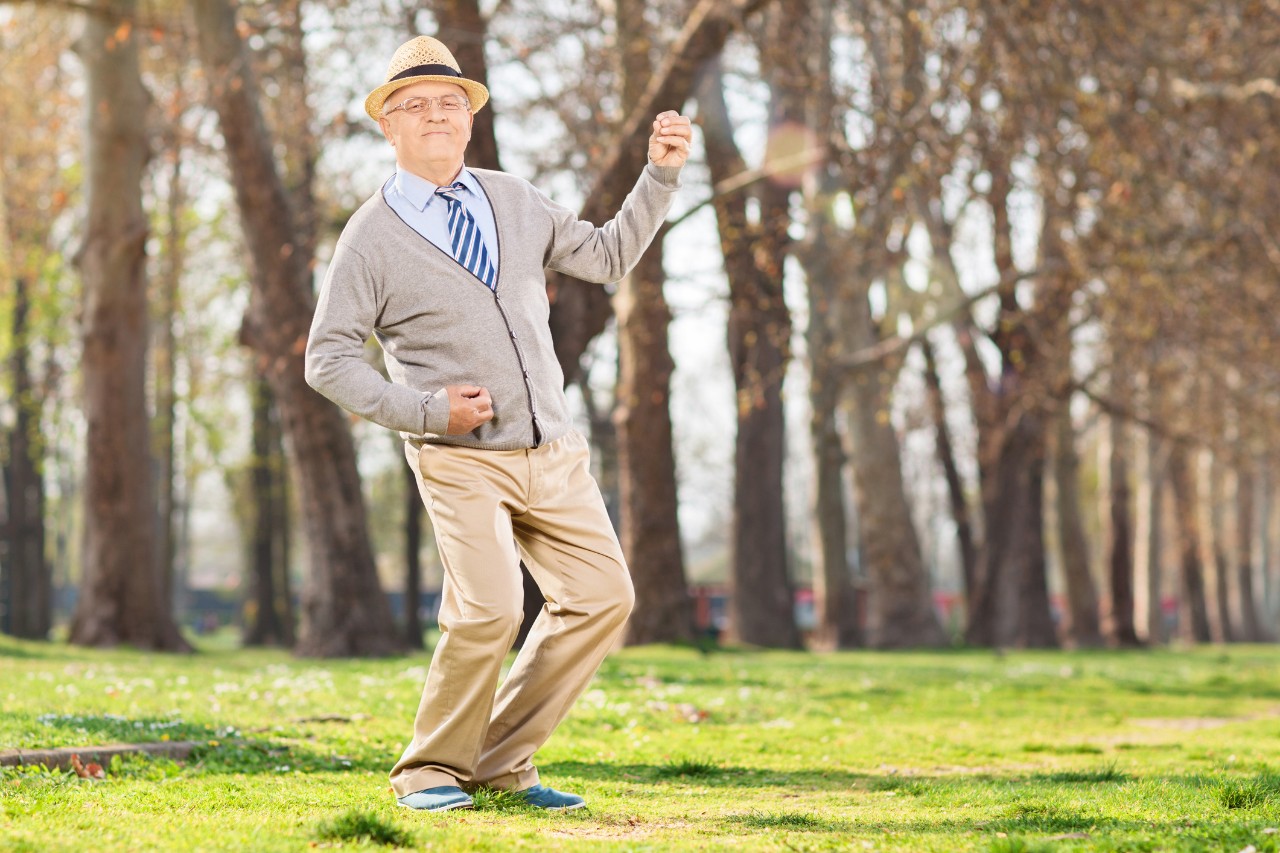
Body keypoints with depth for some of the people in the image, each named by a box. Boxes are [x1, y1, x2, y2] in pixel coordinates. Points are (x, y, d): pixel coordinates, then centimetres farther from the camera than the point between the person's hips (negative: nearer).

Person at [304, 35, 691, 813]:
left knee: (602, 596, -3)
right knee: (489, 609, -23)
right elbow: (329, 360, -2)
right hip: (459, 458, -5)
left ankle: (501, 762, 10)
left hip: (553, 453, 5)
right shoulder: (372, 236, -2)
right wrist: (426, 411, -13)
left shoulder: (515, 201, 12)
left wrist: (661, 175, 8)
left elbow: (609, 256, 20)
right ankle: (432, 772, -1)